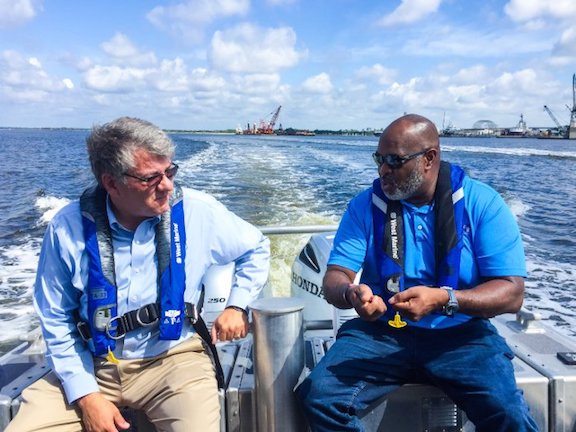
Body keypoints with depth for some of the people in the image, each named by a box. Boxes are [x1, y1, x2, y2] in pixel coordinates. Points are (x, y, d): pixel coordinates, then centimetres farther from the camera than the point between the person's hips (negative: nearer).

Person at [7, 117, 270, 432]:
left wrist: (237, 306, -5)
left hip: (173, 358, -1)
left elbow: (256, 249, 6)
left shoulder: (197, 211, -11)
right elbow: (56, 320, -1)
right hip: (92, 364, 2)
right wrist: (86, 394, -8)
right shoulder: (69, 228, -10)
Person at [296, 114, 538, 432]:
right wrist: (351, 294, -29)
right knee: (320, 396, -22)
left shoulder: (483, 203, -6)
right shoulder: (365, 206, 0)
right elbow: (335, 277, -4)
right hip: (381, 331, 2)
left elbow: (512, 293, -11)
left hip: (461, 334, -1)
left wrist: (444, 299, -29)